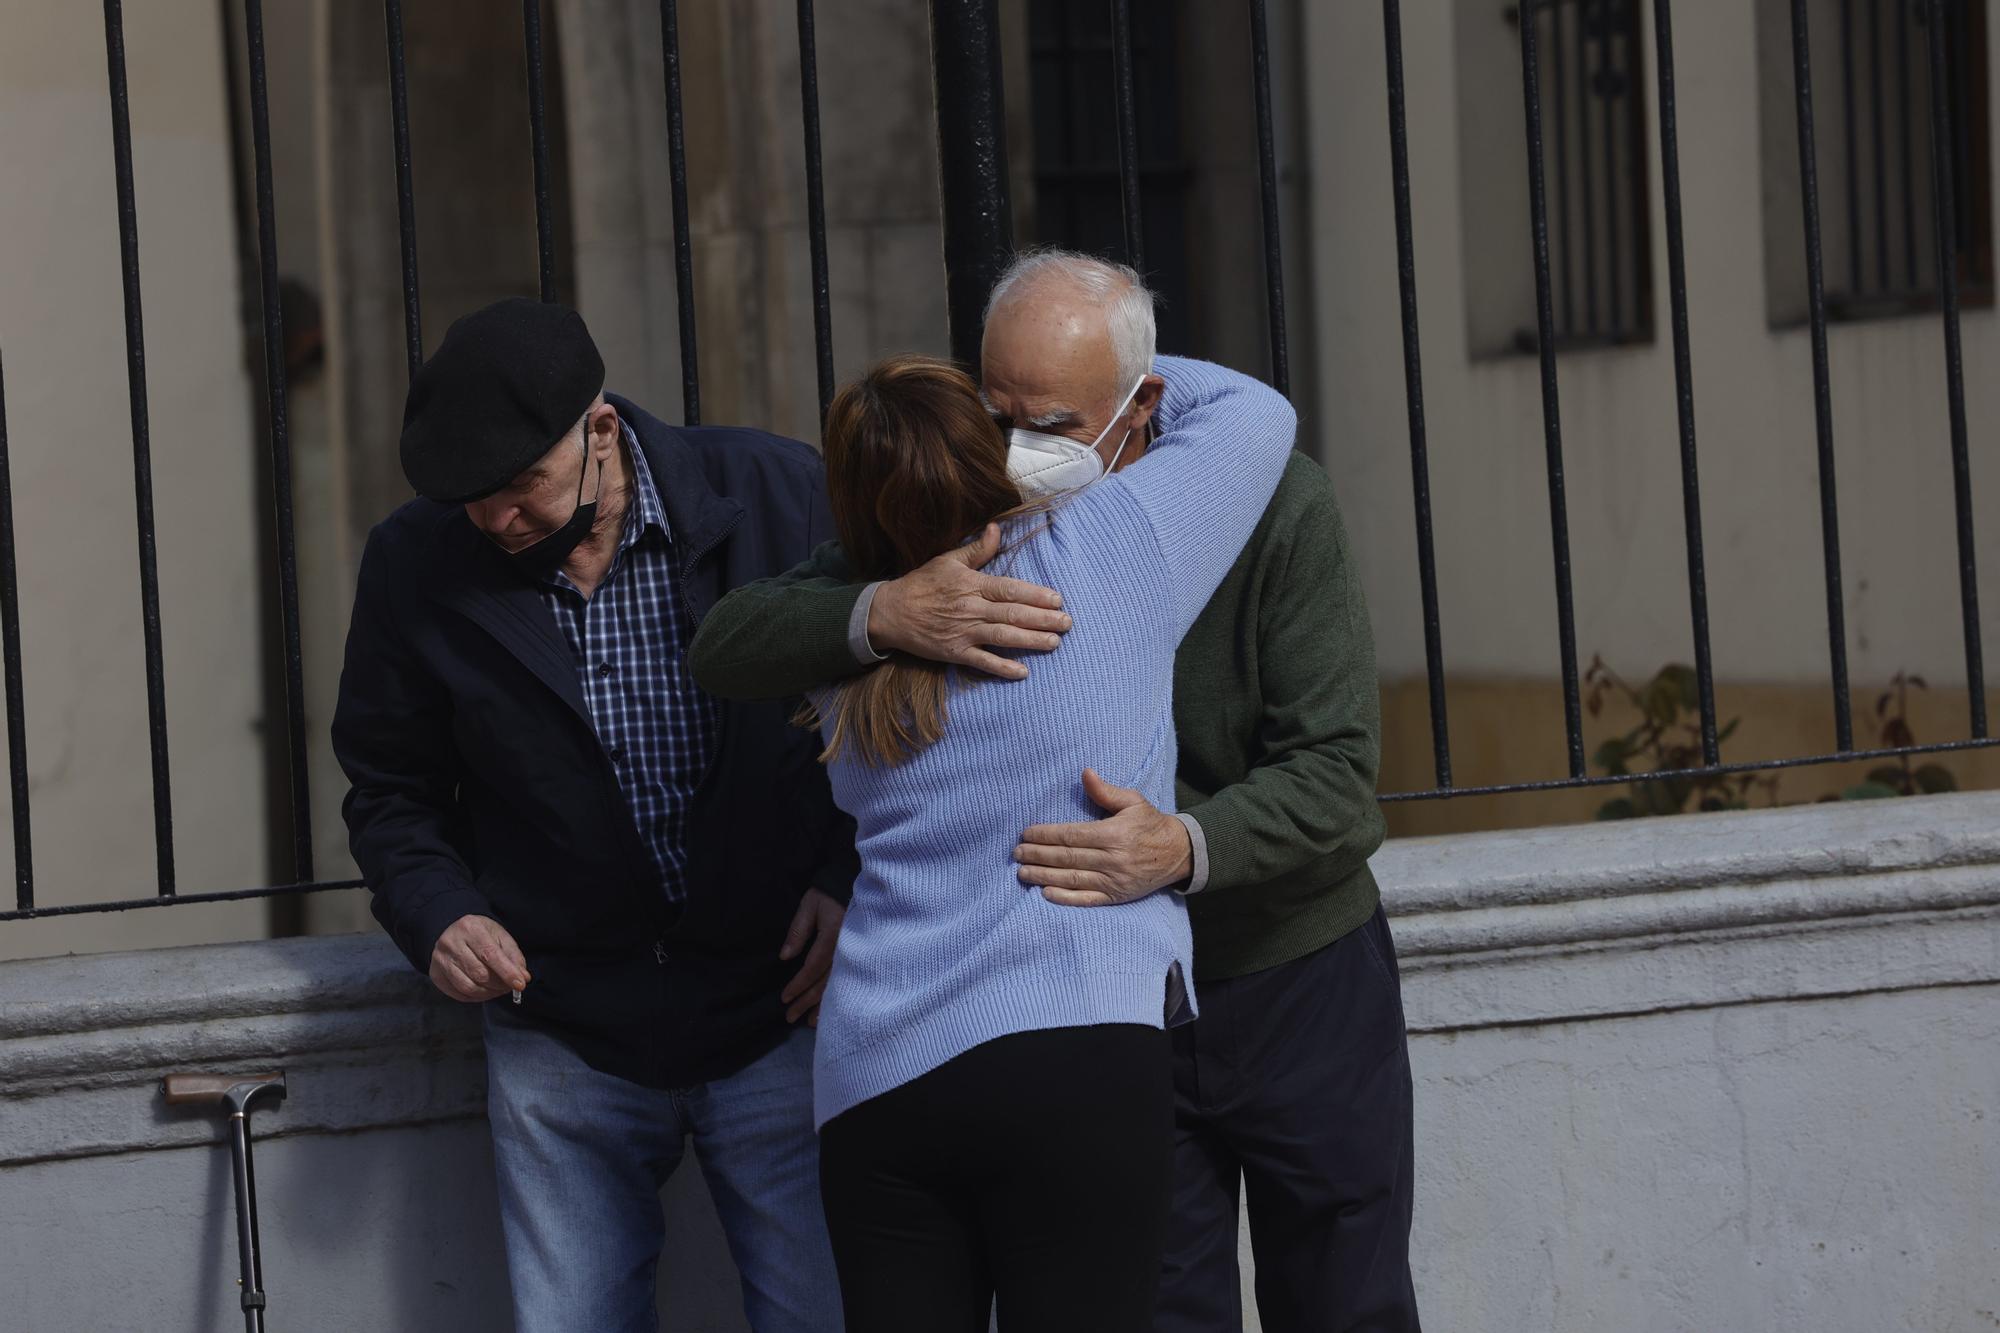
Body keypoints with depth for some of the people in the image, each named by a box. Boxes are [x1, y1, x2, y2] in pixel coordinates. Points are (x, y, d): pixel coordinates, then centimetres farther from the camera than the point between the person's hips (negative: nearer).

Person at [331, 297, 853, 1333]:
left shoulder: (781, 495, -9)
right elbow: (390, 788, 10)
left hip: (781, 1010, -1)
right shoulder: (414, 566, -3)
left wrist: (851, 878, -9)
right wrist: (437, 914, -8)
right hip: (563, 1037, 2)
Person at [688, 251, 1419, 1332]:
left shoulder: (1274, 502, -18)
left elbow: (1335, 775, -23)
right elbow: (724, 649, -17)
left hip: (1303, 986, -1)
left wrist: (1185, 847, -43)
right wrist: (883, 615, -38)